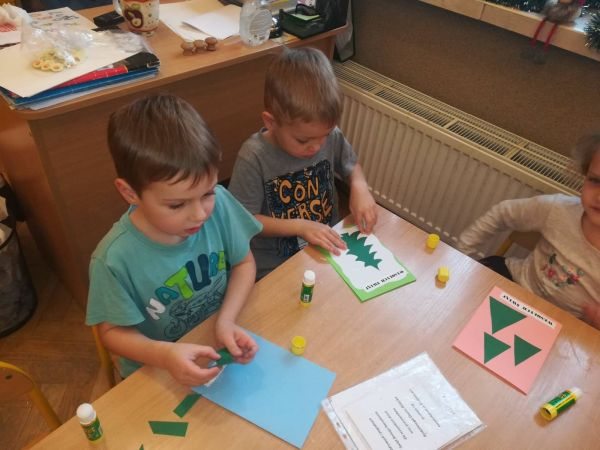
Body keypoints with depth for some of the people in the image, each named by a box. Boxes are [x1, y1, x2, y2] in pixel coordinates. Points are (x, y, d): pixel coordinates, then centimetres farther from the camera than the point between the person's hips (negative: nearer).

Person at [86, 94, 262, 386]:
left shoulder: (219, 204, -18)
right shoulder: (115, 259, -25)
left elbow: (244, 263, -3)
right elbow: (113, 331, -9)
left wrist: (227, 320, -17)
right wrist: (163, 354, -27)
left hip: (222, 348, 2)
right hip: (156, 372, -1)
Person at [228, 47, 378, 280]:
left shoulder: (330, 136, -10)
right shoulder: (254, 158, -22)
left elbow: (351, 165, 11)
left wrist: (359, 186, -10)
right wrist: (300, 227, -21)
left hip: (329, 249, 4)